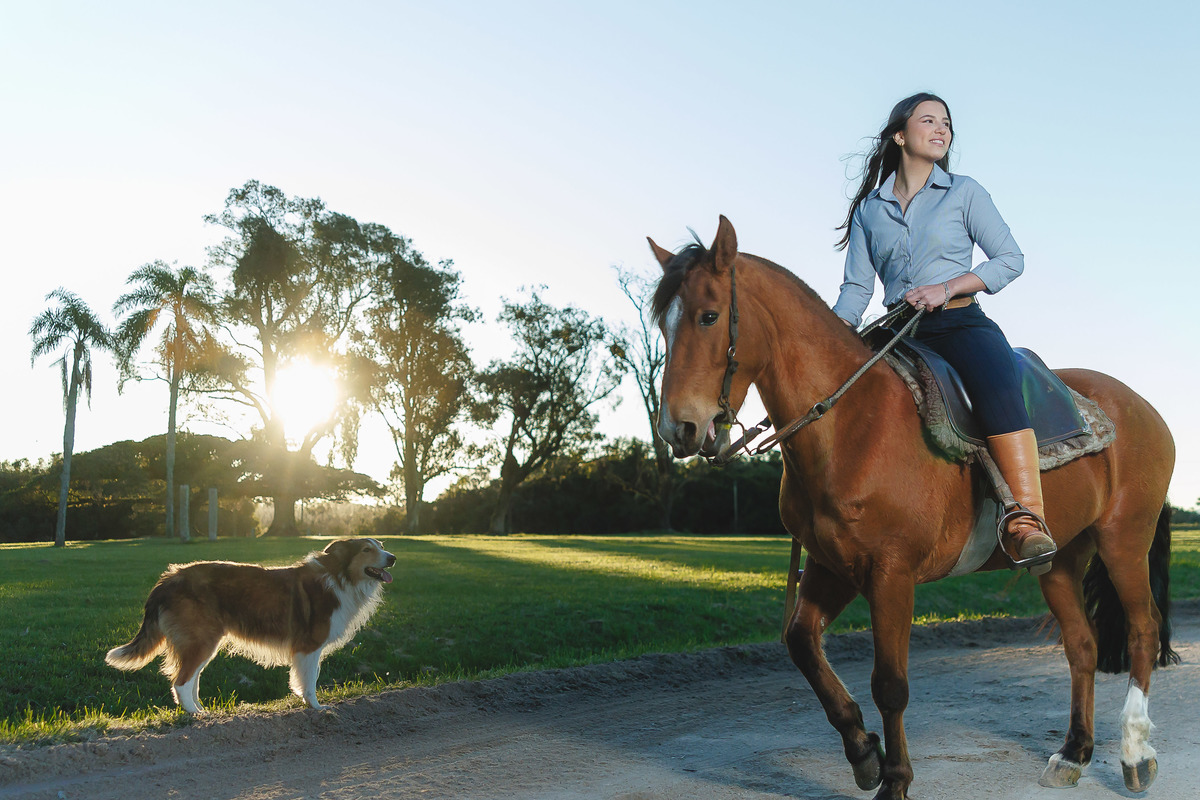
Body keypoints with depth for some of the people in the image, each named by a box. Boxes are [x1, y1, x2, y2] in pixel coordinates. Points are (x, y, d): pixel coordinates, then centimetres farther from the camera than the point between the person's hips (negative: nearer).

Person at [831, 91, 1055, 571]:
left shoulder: (964, 193, 9)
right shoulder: (869, 209, 14)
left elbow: (1010, 258, 3)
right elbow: (856, 289, 10)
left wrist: (946, 287, -12)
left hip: (961, 323, -3)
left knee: (997, 389, -34)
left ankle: (1026, 523, -40)